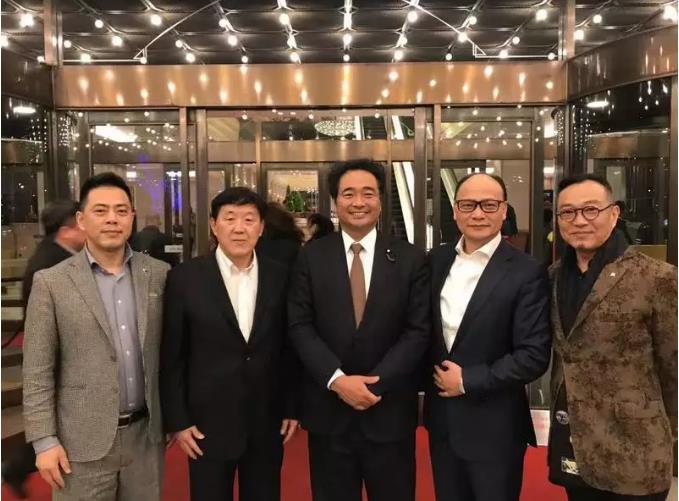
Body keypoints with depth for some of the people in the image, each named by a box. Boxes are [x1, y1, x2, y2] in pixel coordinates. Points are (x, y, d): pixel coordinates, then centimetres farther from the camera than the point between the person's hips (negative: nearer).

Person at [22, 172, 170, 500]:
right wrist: (44, 440, -7)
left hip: (146, 433, 3)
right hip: (83, 440, -2)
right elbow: (37, 371, -5)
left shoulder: (159, 275, 0)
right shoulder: (51, 283, -6)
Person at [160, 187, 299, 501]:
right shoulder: (185, 278, -7)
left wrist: (292, 407, 5)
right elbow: (171, 357, -3)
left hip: (267, 423, 2)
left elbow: (290, 347, 6)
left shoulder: (280, 276, -1)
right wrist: (177, 420, -5)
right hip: (208, 423, -2)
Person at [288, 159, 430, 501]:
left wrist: (375, 383, -14)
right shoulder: (311, 257, 1)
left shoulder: (410, 259, 0)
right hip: (327, 410, 1)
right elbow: (300, 326, -3)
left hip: (389, 410, 0)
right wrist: (337, 380, -15)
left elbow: (419, 330, -4)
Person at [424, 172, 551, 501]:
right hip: (441, 418, 5)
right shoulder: (437, 261, 3)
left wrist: (468, 381, -17)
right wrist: (431, 375, 0)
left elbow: (534, 356, -17)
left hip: (494, 427, -5)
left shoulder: (526, 272, -14)